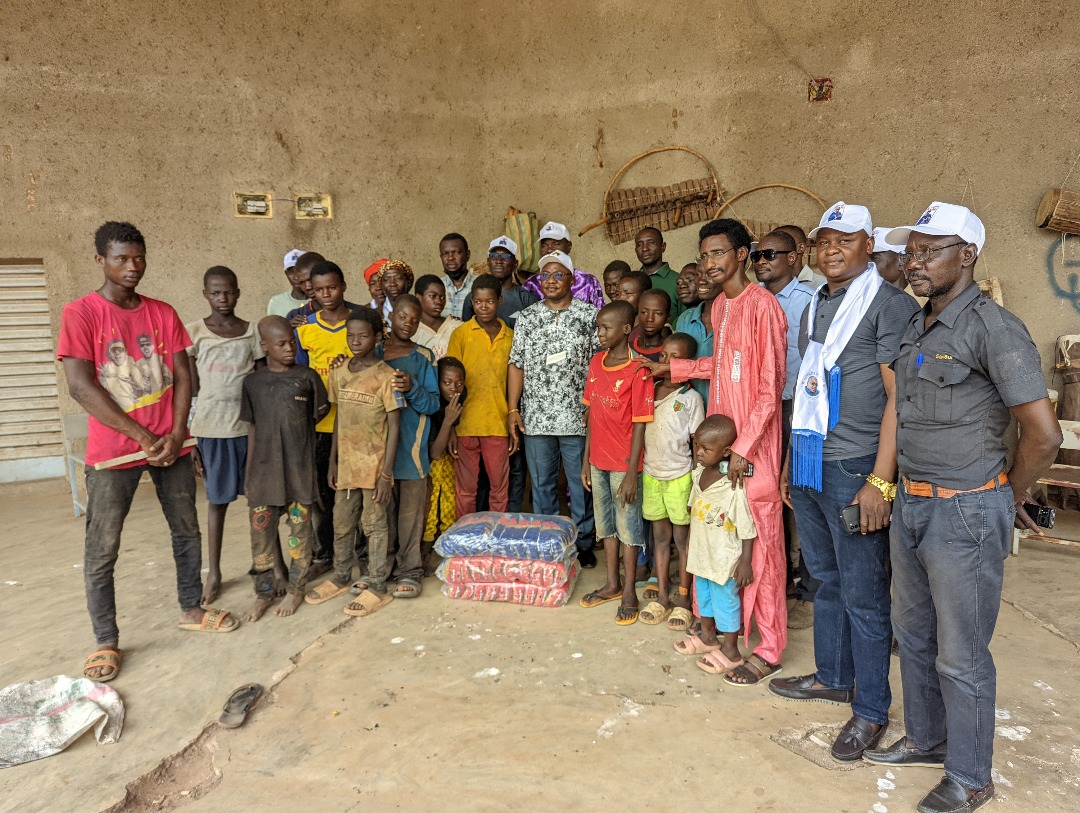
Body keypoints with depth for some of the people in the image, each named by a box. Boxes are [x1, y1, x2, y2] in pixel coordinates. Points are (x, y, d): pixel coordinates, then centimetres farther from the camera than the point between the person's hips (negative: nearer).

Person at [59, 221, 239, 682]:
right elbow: (80, 386, -14)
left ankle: (191, 610, 31)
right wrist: (143, 436, -14)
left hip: (170, 443, 4)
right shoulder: (80, 313, -7)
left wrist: (176, 433, -9)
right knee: (101, 550, 3)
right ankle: (106, 642, 18)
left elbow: (182, 375, 4)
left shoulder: (163, 313, 6)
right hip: (113, 450, -4)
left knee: (187, 532, 13)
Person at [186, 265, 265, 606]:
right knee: (217, 499, 9)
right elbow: (190, 390, 1)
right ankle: (214, 572, 22)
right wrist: (188, 437, -2)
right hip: (211, 427, -1)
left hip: (250, 424, 1)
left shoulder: (252, 332, 5)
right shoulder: (194, 332, 1)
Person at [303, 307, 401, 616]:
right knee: (341, 525, 17)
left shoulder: (386, 375, -12)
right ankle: (341, 578, 36)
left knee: (374, 526, 5)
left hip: (374, 465, -5)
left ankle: (378, 588, 19)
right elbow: (338, 418, 12)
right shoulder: (338, 372, 5)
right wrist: (333, 461, 11)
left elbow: (394, 426, -11)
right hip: (346, 463, 6)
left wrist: (387, 472, -15)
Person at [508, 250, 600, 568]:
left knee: (582, 484, 7)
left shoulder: (589, 315, 2)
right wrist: (513, 409, 1)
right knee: (541, 483, 11)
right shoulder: (526, 317, 9)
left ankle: (583, 544, 22)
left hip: (578, 417, -2)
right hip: (535, 418, 2)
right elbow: (516, 365, 7)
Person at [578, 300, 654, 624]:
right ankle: (612, 584, 33)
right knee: (605, 522, 17)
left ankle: (629, 592, 21)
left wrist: (631, 473, -16)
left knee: (628, 525, 7)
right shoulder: (596, 362, 3)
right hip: (598, 460, 7)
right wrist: (586, 459, 8)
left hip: (624, 463, -6)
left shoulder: (637, 370, -16)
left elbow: (639, 425, -16)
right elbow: (591, 413, 8)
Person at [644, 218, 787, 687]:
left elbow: (771, 387, -16)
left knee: (761, 544, 1)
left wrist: (744, 448, -17)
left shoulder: (762, 305, -13)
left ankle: (770, 648, 16)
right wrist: (672, 368, 22)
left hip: (753, 445, -8)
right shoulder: (719, 306, 13)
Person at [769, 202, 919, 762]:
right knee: (826, 580, 19)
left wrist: (880, 481, -18)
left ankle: (870, 710, 20)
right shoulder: (814, 306, 15)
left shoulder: (889, 303, -7)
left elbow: (898, 397, -13)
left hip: (854, 469, -7)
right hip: (808, 464, 7)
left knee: (862, 594, 4)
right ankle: (832, 677, 36)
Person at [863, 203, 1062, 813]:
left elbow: (1044, 435, -18)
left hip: (965, 514, -8)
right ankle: (926, 739, 42)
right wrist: (894, 488, 14)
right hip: (911, 504, 8)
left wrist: (1010, 502, -4)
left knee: (961, 656, 7)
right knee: (914, 634, 21)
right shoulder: (915, 327, 8)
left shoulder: (993, 328, -16)